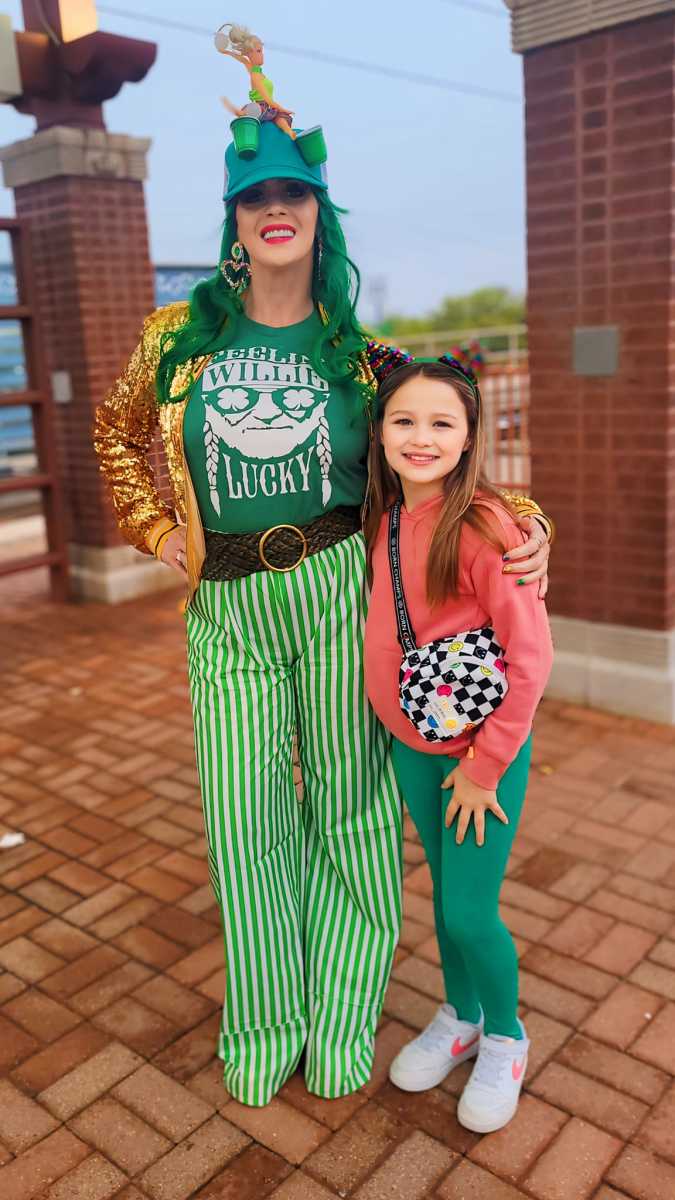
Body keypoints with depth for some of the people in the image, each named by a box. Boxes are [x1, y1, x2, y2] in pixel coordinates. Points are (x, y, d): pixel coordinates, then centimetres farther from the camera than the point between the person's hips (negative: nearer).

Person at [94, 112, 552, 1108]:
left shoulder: (358, 355, 3)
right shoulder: (181, 338, 6)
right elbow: (117, 432, 21)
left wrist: (523, 519, -11)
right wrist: (156, 529, 9)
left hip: (339, 590, -1)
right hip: (227, 611, 2)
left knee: (348, 803, 8)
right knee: (246, 815, 9)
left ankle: (339, 1023, 31)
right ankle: (265, 1026, 32)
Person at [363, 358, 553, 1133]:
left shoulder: (484, 526, -22)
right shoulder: (383, 522, -2)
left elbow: (531, 656, -21)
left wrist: (485, 765, -16)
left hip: (487, 749, -5)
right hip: (414, 746, 6)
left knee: (470, 912, 1)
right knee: (443, 891, 20)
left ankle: (505, 1037, 31)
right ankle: (459, 1018, 44)